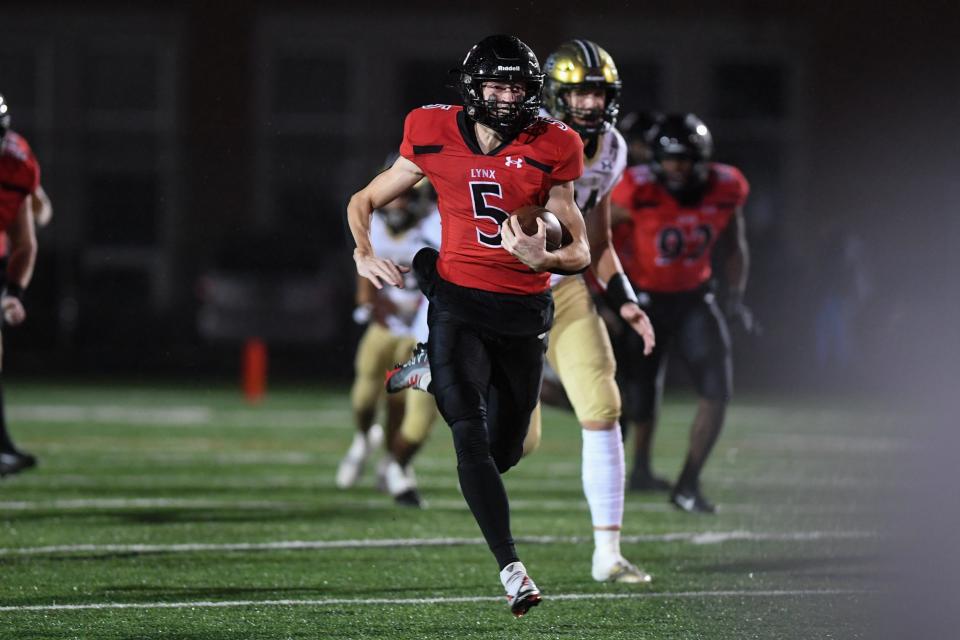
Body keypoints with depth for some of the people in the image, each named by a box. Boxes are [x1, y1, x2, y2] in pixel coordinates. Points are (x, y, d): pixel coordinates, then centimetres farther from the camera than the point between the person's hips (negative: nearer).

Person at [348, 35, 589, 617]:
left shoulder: (551, 149, -4)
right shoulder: (435, 138, -3)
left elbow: (581, 253, -2)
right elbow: (364, 202, 11)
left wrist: (542, 259, -24)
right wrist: (365, 252, -8)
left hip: (523, 312, 2)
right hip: (459, 301, -2)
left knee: (505, 450, 12)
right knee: (471, 437, -18)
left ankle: (432, 375, 42)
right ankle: (512, 568, -20)